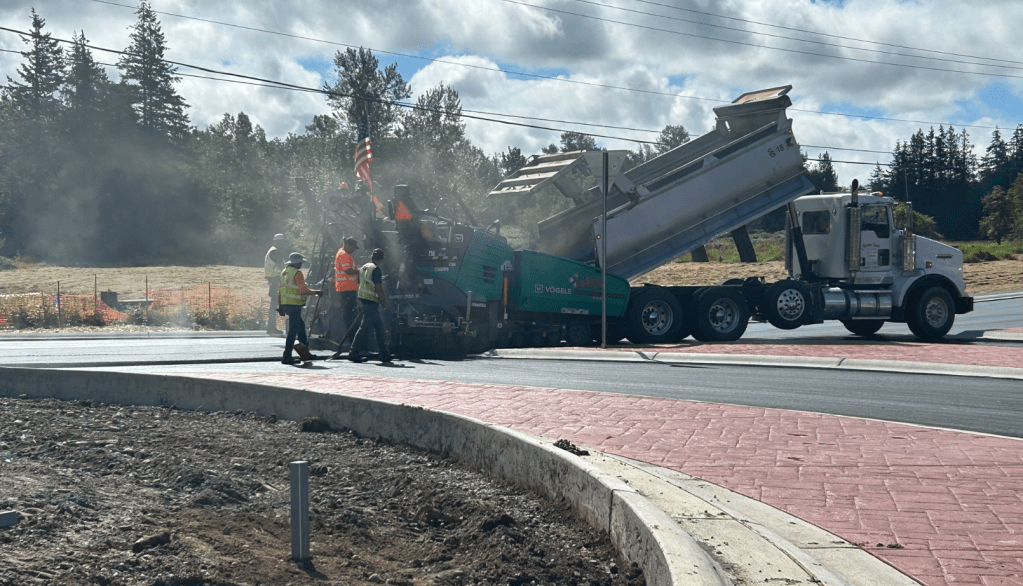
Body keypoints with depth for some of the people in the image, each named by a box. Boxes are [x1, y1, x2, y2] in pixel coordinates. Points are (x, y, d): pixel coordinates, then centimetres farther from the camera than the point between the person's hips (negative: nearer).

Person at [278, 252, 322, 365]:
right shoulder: (297, 273, -11)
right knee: (293, 330, -5)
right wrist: (316, 292, -2)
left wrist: (280, 306, 21)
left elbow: (279, 292, 17)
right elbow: (304, 291, -16)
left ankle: (304, 352, 21)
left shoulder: (284, 272, 15)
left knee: (301, 325, 21)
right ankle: (287, 357, -5)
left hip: (285, 304, 9)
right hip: (294, 305, -9)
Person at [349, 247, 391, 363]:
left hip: (363, 300, 9)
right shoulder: (375, 269, -13)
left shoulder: (363, 267, 13)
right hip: (372, 302, -9)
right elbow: (378, 289, -16)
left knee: (379, 326, 13)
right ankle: (354, 353, -5)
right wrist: (385, 303, -6)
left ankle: (384, 354, 15)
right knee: (364, 327, -6)